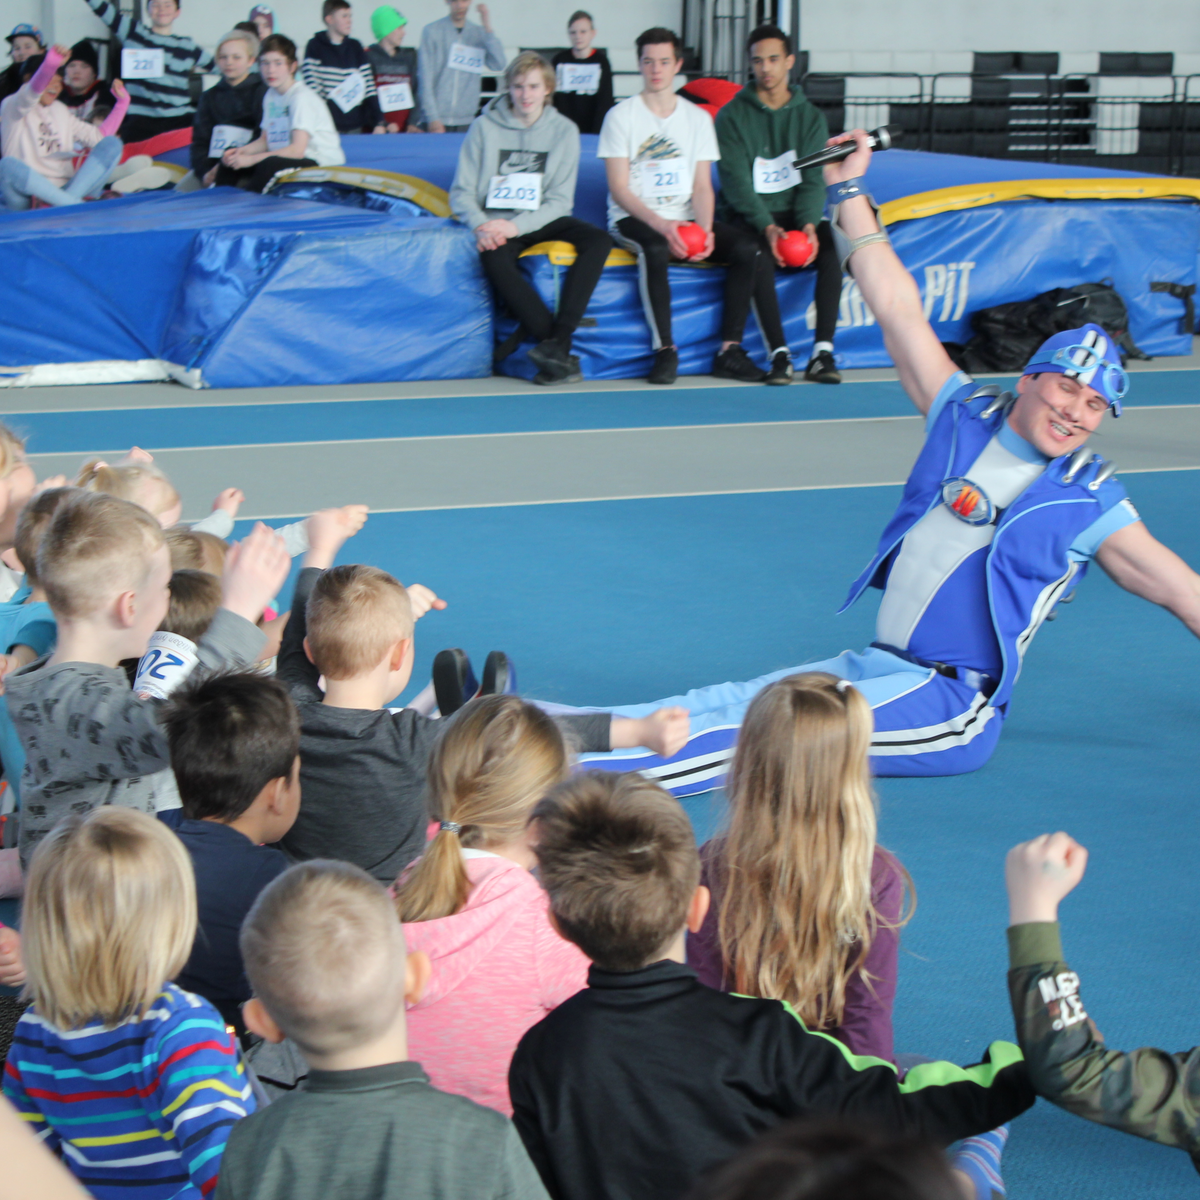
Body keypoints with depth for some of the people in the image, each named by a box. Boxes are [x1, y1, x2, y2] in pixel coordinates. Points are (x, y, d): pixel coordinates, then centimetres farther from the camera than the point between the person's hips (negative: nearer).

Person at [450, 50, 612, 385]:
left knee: (599, 241, -26)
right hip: (494, 224, -2)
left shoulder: (564, 130, 4)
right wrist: (480, 225, -19)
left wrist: (517, 225, -19)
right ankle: (559, 350, -33)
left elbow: (560, 200, -3)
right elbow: (462, 191, 2)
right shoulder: (485, 127, 2)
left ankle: (556, 342, -35)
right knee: (494, 259, -36)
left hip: (540, 222, 2)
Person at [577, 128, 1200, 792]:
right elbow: (900, 312, 8)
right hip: (874, 666, 5)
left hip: (953, 707, -5)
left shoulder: (1089, 503, -1)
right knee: (723, 706, -11)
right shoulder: (965, 414, 8)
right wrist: (849, 191, 7)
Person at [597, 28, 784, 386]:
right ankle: (665, 349, -31)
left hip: (686, 220, 4)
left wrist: (705, 229, -14)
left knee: (747, 248, -21)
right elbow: (619, 189, -7)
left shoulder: (698, 118, 12)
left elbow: (702, 186, 7)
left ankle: (730, 349, -20)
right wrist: (661, 225, -23)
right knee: (655, 249, -39)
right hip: (633, 219, -4)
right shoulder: (621, 116, 0)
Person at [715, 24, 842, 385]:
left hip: (795, 215, 3)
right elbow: (736, 181, -10)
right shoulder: (732, 116, 0)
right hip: (746, 217, -3)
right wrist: (767, 227, -26)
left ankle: (823, 352, -32)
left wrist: (808, 225, -20)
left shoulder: (810, 117, 9)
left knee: (834, 243, -29)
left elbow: (814, 179, 1)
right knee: (759, 254, -37)